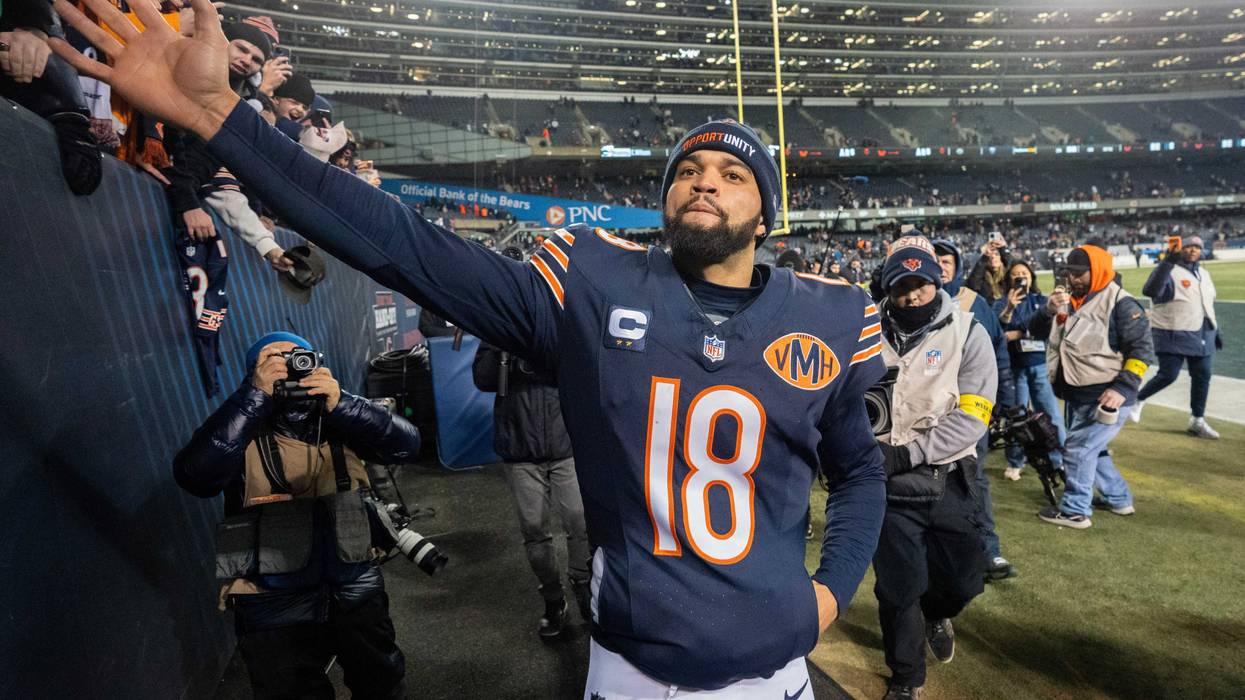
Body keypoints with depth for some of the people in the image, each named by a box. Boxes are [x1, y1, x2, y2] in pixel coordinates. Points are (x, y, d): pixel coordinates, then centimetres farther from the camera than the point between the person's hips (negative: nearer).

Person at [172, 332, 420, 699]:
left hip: (354, 592, 3)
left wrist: (340, 403, -28)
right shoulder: (242, 433, -7)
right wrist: (255, 394, -30)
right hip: (275, 607, -3)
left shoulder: (337, 422, -1)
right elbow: (195, 476, -27)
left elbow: (406, 444, -15)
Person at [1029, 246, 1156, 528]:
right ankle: (1118, 499, 38)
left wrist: (1122, 387, -22)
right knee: (1091, 449, 20)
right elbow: (1037, 331, 4)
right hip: (1076, 395, 8)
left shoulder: (1120, 303, -12)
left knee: (1078, 449, -6)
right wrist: (1050, 309, -16)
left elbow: (1142, 348, -15)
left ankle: (1075, 511, 5)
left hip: (1105, 397, -8)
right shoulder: (1068, 299, 9)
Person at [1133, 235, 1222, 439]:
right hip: (1173, 335, -7)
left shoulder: (1203, 273, 14)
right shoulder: (1169, 271, -12)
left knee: (1202, 376, 7)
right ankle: (1138, 399, 14)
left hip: (1202, 335, 7)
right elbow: (1150, 290, -34)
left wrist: (1216, 331, 21)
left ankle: (1197, 421, 17)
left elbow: (1207, 305, 22)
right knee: (1168, 375, -11)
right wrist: (1168, 262, -40)